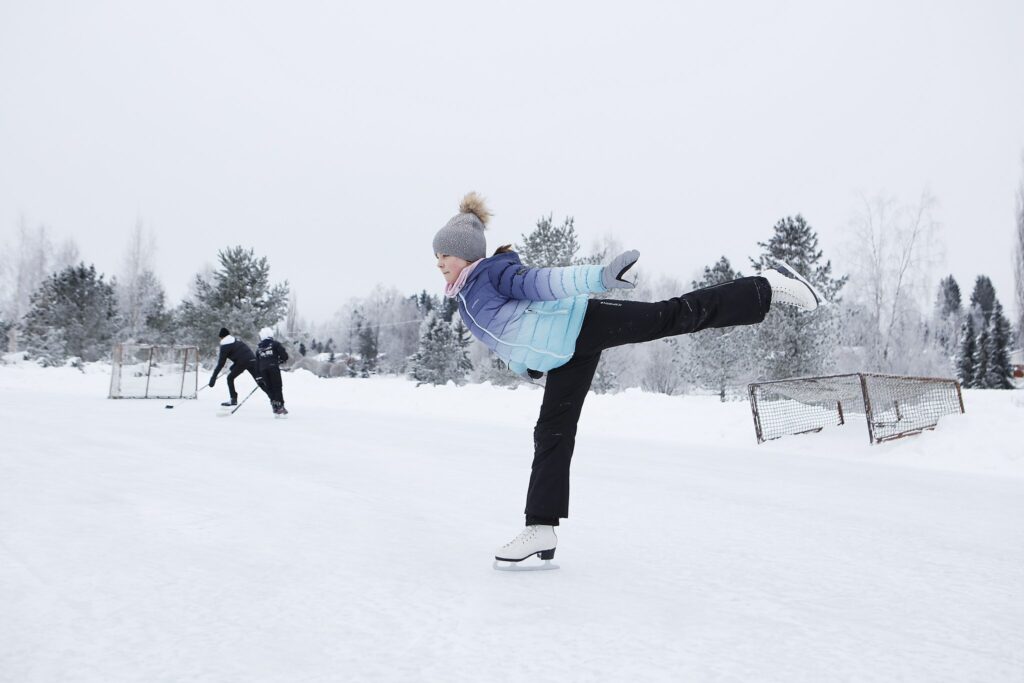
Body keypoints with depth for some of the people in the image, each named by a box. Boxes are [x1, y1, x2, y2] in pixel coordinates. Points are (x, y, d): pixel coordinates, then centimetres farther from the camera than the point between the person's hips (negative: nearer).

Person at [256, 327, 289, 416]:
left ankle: (275, 407, 2)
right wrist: (280, 361, 18)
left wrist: (259, 374, 20)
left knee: (270, 388, 9)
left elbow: (257, 363, 17)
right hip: (274, 368, -4)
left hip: (263, 370, 4)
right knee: (277, 387, -1)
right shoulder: (275, 344, 6)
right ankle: (280, 406, -12)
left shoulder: (258, 348, 19)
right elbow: (284, 355, -3)